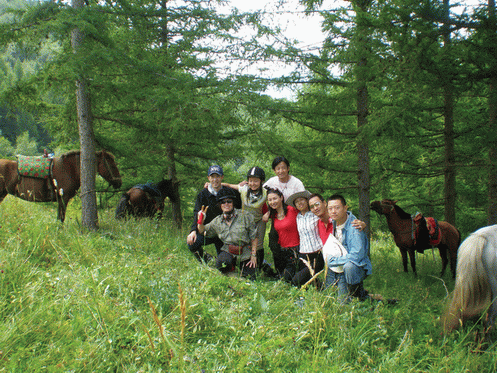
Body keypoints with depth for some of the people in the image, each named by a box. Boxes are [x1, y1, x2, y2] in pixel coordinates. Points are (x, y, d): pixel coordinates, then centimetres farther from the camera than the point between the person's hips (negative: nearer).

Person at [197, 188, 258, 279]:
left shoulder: (245, 216, -8)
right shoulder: (217, 221, 4)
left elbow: (254, 237, -4)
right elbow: (202, 231, 14)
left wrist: (253, 255, -7)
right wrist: (200, 220, -6)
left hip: (246, 252, -1)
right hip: (228, 251, 1)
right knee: (221, 263, -32)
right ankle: (231, 267, 6)